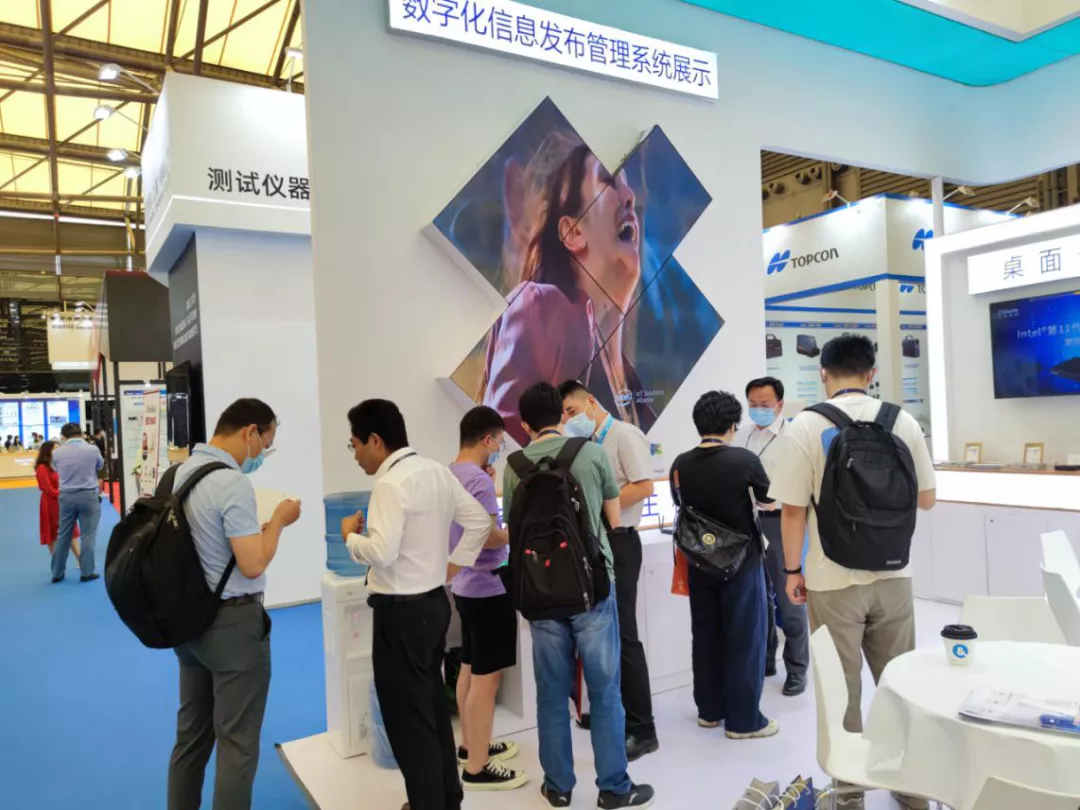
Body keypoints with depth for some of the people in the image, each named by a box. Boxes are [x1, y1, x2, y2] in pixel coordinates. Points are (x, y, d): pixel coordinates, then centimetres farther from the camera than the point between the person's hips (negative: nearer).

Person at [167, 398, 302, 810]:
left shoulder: (181, 472, 5)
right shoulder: (232, 483, -22)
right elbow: (253, 564, -23)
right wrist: (279, 520, -9)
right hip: (232, 622, -9)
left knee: (191, 733, 21)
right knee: (237, 742, 4)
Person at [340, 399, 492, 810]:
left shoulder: (391, 483, -20)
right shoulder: (437, 471, 5)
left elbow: (381, 553, -27)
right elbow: (479, 520, 9)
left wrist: (350, 535, -8)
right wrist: (453, 565, 10)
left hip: (402, 612, -9)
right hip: (434, 602, 9)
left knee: (407, 717, 5)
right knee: (432, 705, 21)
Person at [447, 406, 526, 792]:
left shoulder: (450, 474, 7)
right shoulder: (478, 480, -22)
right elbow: (488, 537, -25)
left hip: (465, 585, 10)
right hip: (488, 589, -10)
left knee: (470, 670, 19)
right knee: (486, 677, 0)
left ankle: (471, 745, 34)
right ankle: (477, 768, 9)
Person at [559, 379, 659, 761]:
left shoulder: (625, 435, -10)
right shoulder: (588, 443, 14)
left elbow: (644, 486, -19)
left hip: (618, 542, -8)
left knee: (623, 634, -4)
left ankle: (641, 729, 6)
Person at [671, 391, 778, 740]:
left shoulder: (681, 464, -5)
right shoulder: (744, 459, -17)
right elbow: (768, 502, -1)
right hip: (741, 560, -4)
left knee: (705, 634, 14)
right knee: (744, 638, 6)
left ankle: (709, 709, 26)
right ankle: (743, 719, 14)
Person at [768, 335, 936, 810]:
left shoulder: (807, 426, -11)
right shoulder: (904, 422, 0)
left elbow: (793, 509, -12)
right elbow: (926, 499, 8)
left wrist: (793, 570, 1)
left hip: (833, 581, -3)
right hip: (892, 575, 3)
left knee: (843, 690, 10)